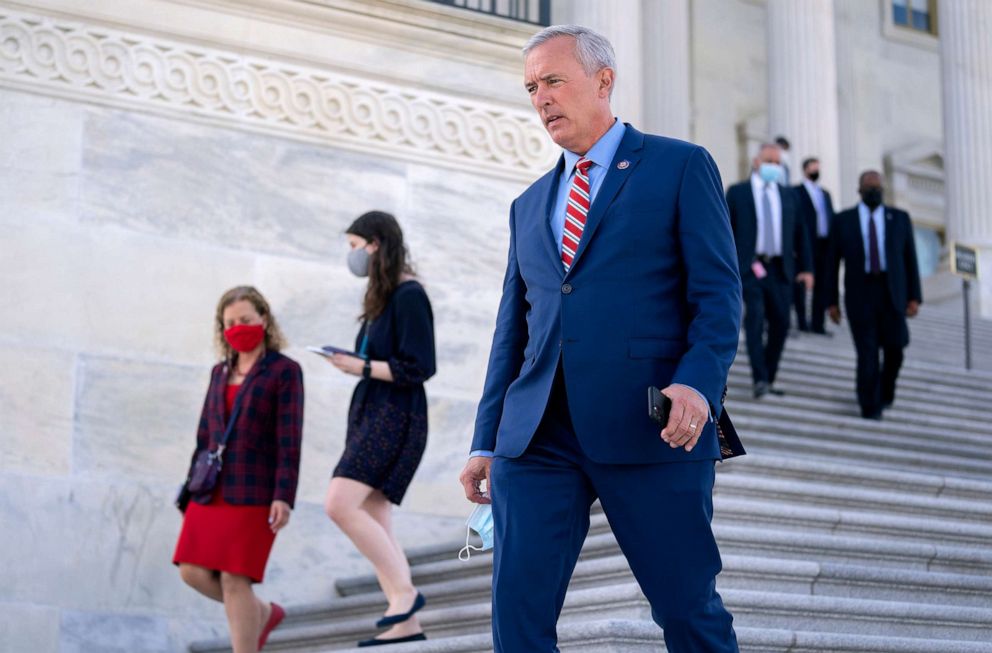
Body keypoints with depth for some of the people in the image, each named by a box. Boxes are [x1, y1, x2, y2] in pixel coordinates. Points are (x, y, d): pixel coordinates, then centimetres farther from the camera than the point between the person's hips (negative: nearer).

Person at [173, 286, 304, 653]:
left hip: (255, 492, -6)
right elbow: (206, 435, 17)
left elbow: (290, 441, -9)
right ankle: (261, 613, 23)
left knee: (234, 579, -11)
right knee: (193, 572, -2)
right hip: (214, 490, 6)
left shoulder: (285, 371, -3)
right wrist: (192, 493, 15)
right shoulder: (221, 372, 15)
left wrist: (284, 497, -17)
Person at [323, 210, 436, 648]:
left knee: (340, 505, -20)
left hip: (394, 417, -10)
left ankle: (404, 591, -12)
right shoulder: (383, 295, 16)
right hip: (370, 413, 10)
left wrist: (363, 367, -13)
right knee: (373, 522, 4)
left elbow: (418, 367, -16)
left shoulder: (409, 295, -11)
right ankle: (406, 624, 4)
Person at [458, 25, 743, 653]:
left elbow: (718, 292, -2)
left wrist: (698, 383, -19)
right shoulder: (529, 205, 22)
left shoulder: (681, 166, 6)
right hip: (539, 437, 5)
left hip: (649, 429, -4)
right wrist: (487, 442, 14)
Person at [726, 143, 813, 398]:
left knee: (780, 323, 3)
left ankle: (768, 379, 14)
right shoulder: (737, 192, 5)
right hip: (749, 268, -4)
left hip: (780, 269, 4)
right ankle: (759, 379, -18)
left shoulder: (788, 195, 14)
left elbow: (799, 233, 15)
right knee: (755, 318, -17)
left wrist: (806, 268, 7)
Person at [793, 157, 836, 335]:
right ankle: (802, 321, 5)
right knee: (801, 284, -2)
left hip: (825, 245, 6)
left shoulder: (825, 193, 21)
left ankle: (818, 323, 9)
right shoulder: (797, 192, 1)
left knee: (822, 286, 5)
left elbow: (832, 218, 18)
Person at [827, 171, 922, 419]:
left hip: (893, 294, 2)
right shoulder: (843, 221, 4)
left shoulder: (900, 218, 6)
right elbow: (833, 262, 5)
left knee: (894, 348, 2)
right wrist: (832, 301, 2)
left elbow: (911, 259, 6)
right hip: (860, 294, -1)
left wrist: (915, 296, -1)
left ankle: (885, 391, 30)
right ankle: (870, 406, 3)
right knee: (867, 351, -8)